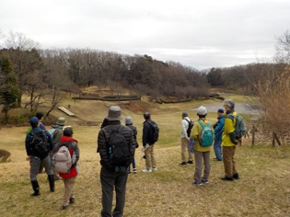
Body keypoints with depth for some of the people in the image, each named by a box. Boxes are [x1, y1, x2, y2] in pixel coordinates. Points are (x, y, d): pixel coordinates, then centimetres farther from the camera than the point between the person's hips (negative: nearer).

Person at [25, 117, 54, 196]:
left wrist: (29, 156, 11)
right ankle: (52, 187, 28)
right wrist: (50, 151, 13)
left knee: (33, 174, 14)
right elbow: (51, 143, -3)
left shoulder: (29, 135, -13)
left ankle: (36, 191, 17)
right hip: (46, 155, 3)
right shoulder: (45, 133, -7)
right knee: (50, 171, 23)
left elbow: (28, 148, -6)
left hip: (36, 157, -2)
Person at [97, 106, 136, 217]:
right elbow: (132, 148, -2)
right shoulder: (128, 131, -2)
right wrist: (127, 163, 4)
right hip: (124, 167, 3)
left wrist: (108, 164, -6)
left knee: (107, 192, 8)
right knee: (121, 191, 13)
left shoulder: (103, 131, -12)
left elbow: (102, 150, -15)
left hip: (108, 168, -3)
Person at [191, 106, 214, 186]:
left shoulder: (197, 124, -19)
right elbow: (212, 134, 0)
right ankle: (205, 178, 24)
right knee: (207, 163, 15)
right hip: (207, 147, 5)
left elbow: (193, 135, -25)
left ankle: (198, 181, 7)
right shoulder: (209, 123, -4)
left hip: (199, 147, -5)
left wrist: (194, 137, -4)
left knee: (198, 164, 1)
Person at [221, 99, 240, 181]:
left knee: (227, 159, 4)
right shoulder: (235, 114, 5)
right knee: (231, 158, 22)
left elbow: (230, 132, -25)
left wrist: (233, 140, -14)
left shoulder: (229, 118, -24)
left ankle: (229, 176, 14)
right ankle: (234, 174, 30)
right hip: (232, 142, 9)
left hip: (228, 143, -9)